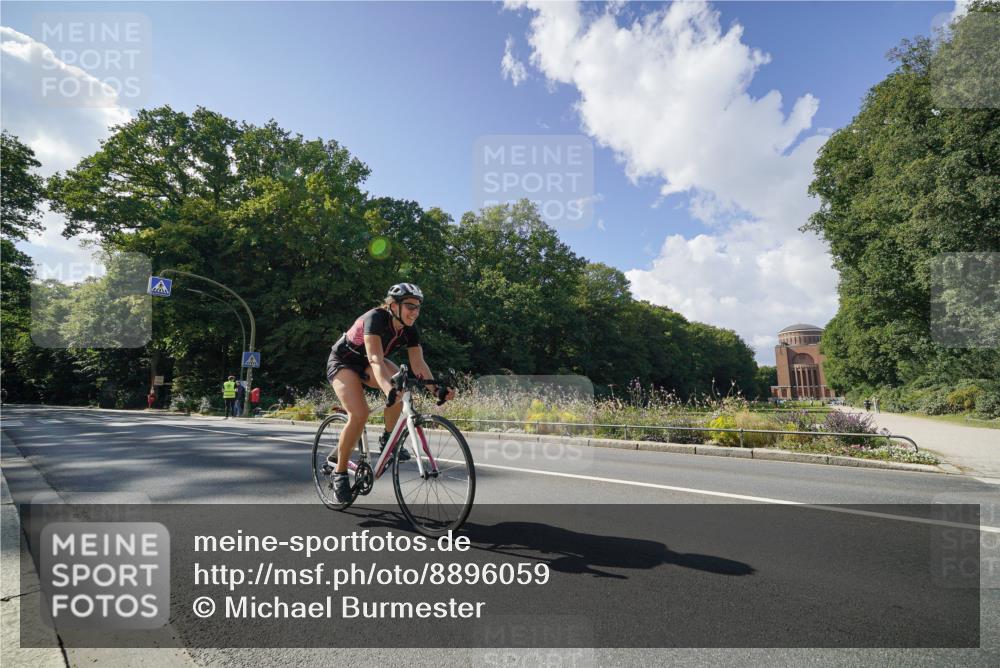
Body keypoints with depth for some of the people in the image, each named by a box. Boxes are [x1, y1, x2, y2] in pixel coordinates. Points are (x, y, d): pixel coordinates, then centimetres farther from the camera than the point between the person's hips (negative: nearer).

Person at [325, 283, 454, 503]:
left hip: (366, 364, 6)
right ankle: (339, 471, -4)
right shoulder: (376, 318, -33)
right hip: (342, 361, -5)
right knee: (359, 414, -24)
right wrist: (388, 389, -61)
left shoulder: (410, 330, -14)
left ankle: (388, 439, -5)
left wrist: (437, 388, -33)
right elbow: (375, 359, -45)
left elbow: (418, 364, -18)